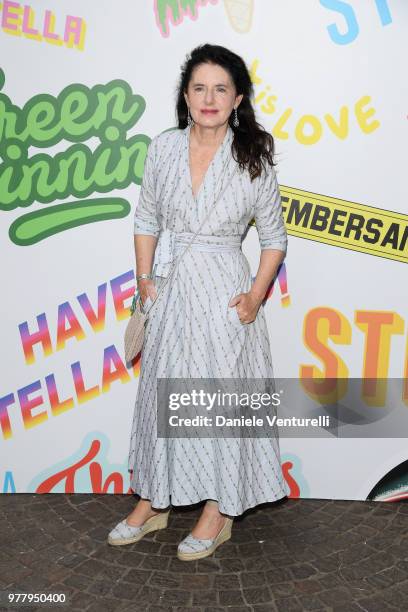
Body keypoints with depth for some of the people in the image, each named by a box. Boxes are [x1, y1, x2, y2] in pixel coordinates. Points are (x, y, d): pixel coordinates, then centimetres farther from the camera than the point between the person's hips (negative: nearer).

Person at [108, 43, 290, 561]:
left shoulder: (254, 160, -6)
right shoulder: (164, 148, 0)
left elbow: (274, 238, 2)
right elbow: (146, 220, 8)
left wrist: (255, 297, -7)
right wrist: (144, 279, 0)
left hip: (223, 294, -3)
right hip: (170, 290, 3)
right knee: (161, 392, 12)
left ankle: (218, 513, 25)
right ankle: (153, 503, 31)